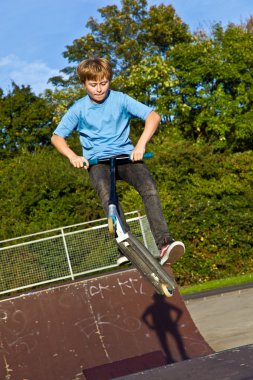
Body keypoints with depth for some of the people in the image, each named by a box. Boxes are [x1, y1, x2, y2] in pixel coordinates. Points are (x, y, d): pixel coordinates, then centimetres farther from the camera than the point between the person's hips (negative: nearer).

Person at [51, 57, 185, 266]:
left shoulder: (120, 99, 0)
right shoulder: (78, 109, 2)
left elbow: (153, 116, -5)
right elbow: (57, 137, 7)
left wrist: (141, 144, -18)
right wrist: (73, 156, -11)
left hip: (125, 155, 1)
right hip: (97, 161, 0)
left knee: (149, 187, -29)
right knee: (107, 194, -34)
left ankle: (164, 243, -36)